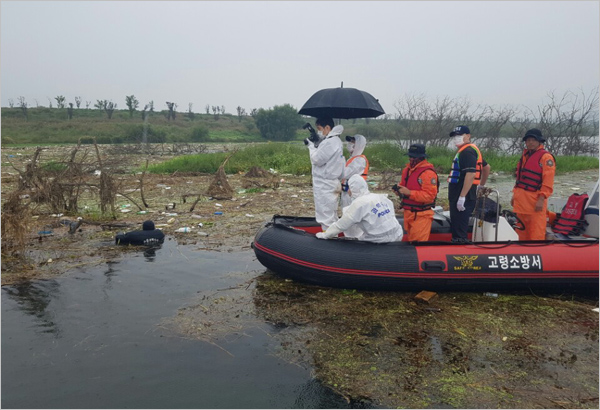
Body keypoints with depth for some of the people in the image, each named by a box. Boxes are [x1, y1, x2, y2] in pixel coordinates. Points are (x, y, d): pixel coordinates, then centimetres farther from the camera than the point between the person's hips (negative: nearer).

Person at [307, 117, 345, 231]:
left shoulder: (329, 142, -19)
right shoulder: (336, 140, 13)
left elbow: (317, 159, -15)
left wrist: (311, 146, -1)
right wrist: (314, 145, 6)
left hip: (325, 186, -10)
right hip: (332, 183, 10)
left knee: (325, 215, -3)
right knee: (331, 215, 16)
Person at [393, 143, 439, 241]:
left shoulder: (428, 172, -17)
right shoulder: (407, 169, 10)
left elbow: (430, 195, -23)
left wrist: (409, 193, -25)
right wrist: (399, 190, 1)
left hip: (421, 216, -8)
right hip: (408, 212, 8)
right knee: (410, 241, 17)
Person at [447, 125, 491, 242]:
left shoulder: (467, 152, -14)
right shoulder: (472, 150, 20)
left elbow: (471, 174, -25)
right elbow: (486, 167, 30)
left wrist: (462, 197, -28)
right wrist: (481, 185, 32)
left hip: (462, 199, -11)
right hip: (456, 196, 11)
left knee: (459, 233, -10)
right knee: (456, 227, 18)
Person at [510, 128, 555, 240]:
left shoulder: (546, 157, -7)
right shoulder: (525, 155, 18)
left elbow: (548, 181, -13)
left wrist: (541, 199, -19)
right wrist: (515, 194, 18)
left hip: (535, 200, -8)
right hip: (521, 200, 8)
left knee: (536, 234, -6)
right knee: (522, 232, 15)